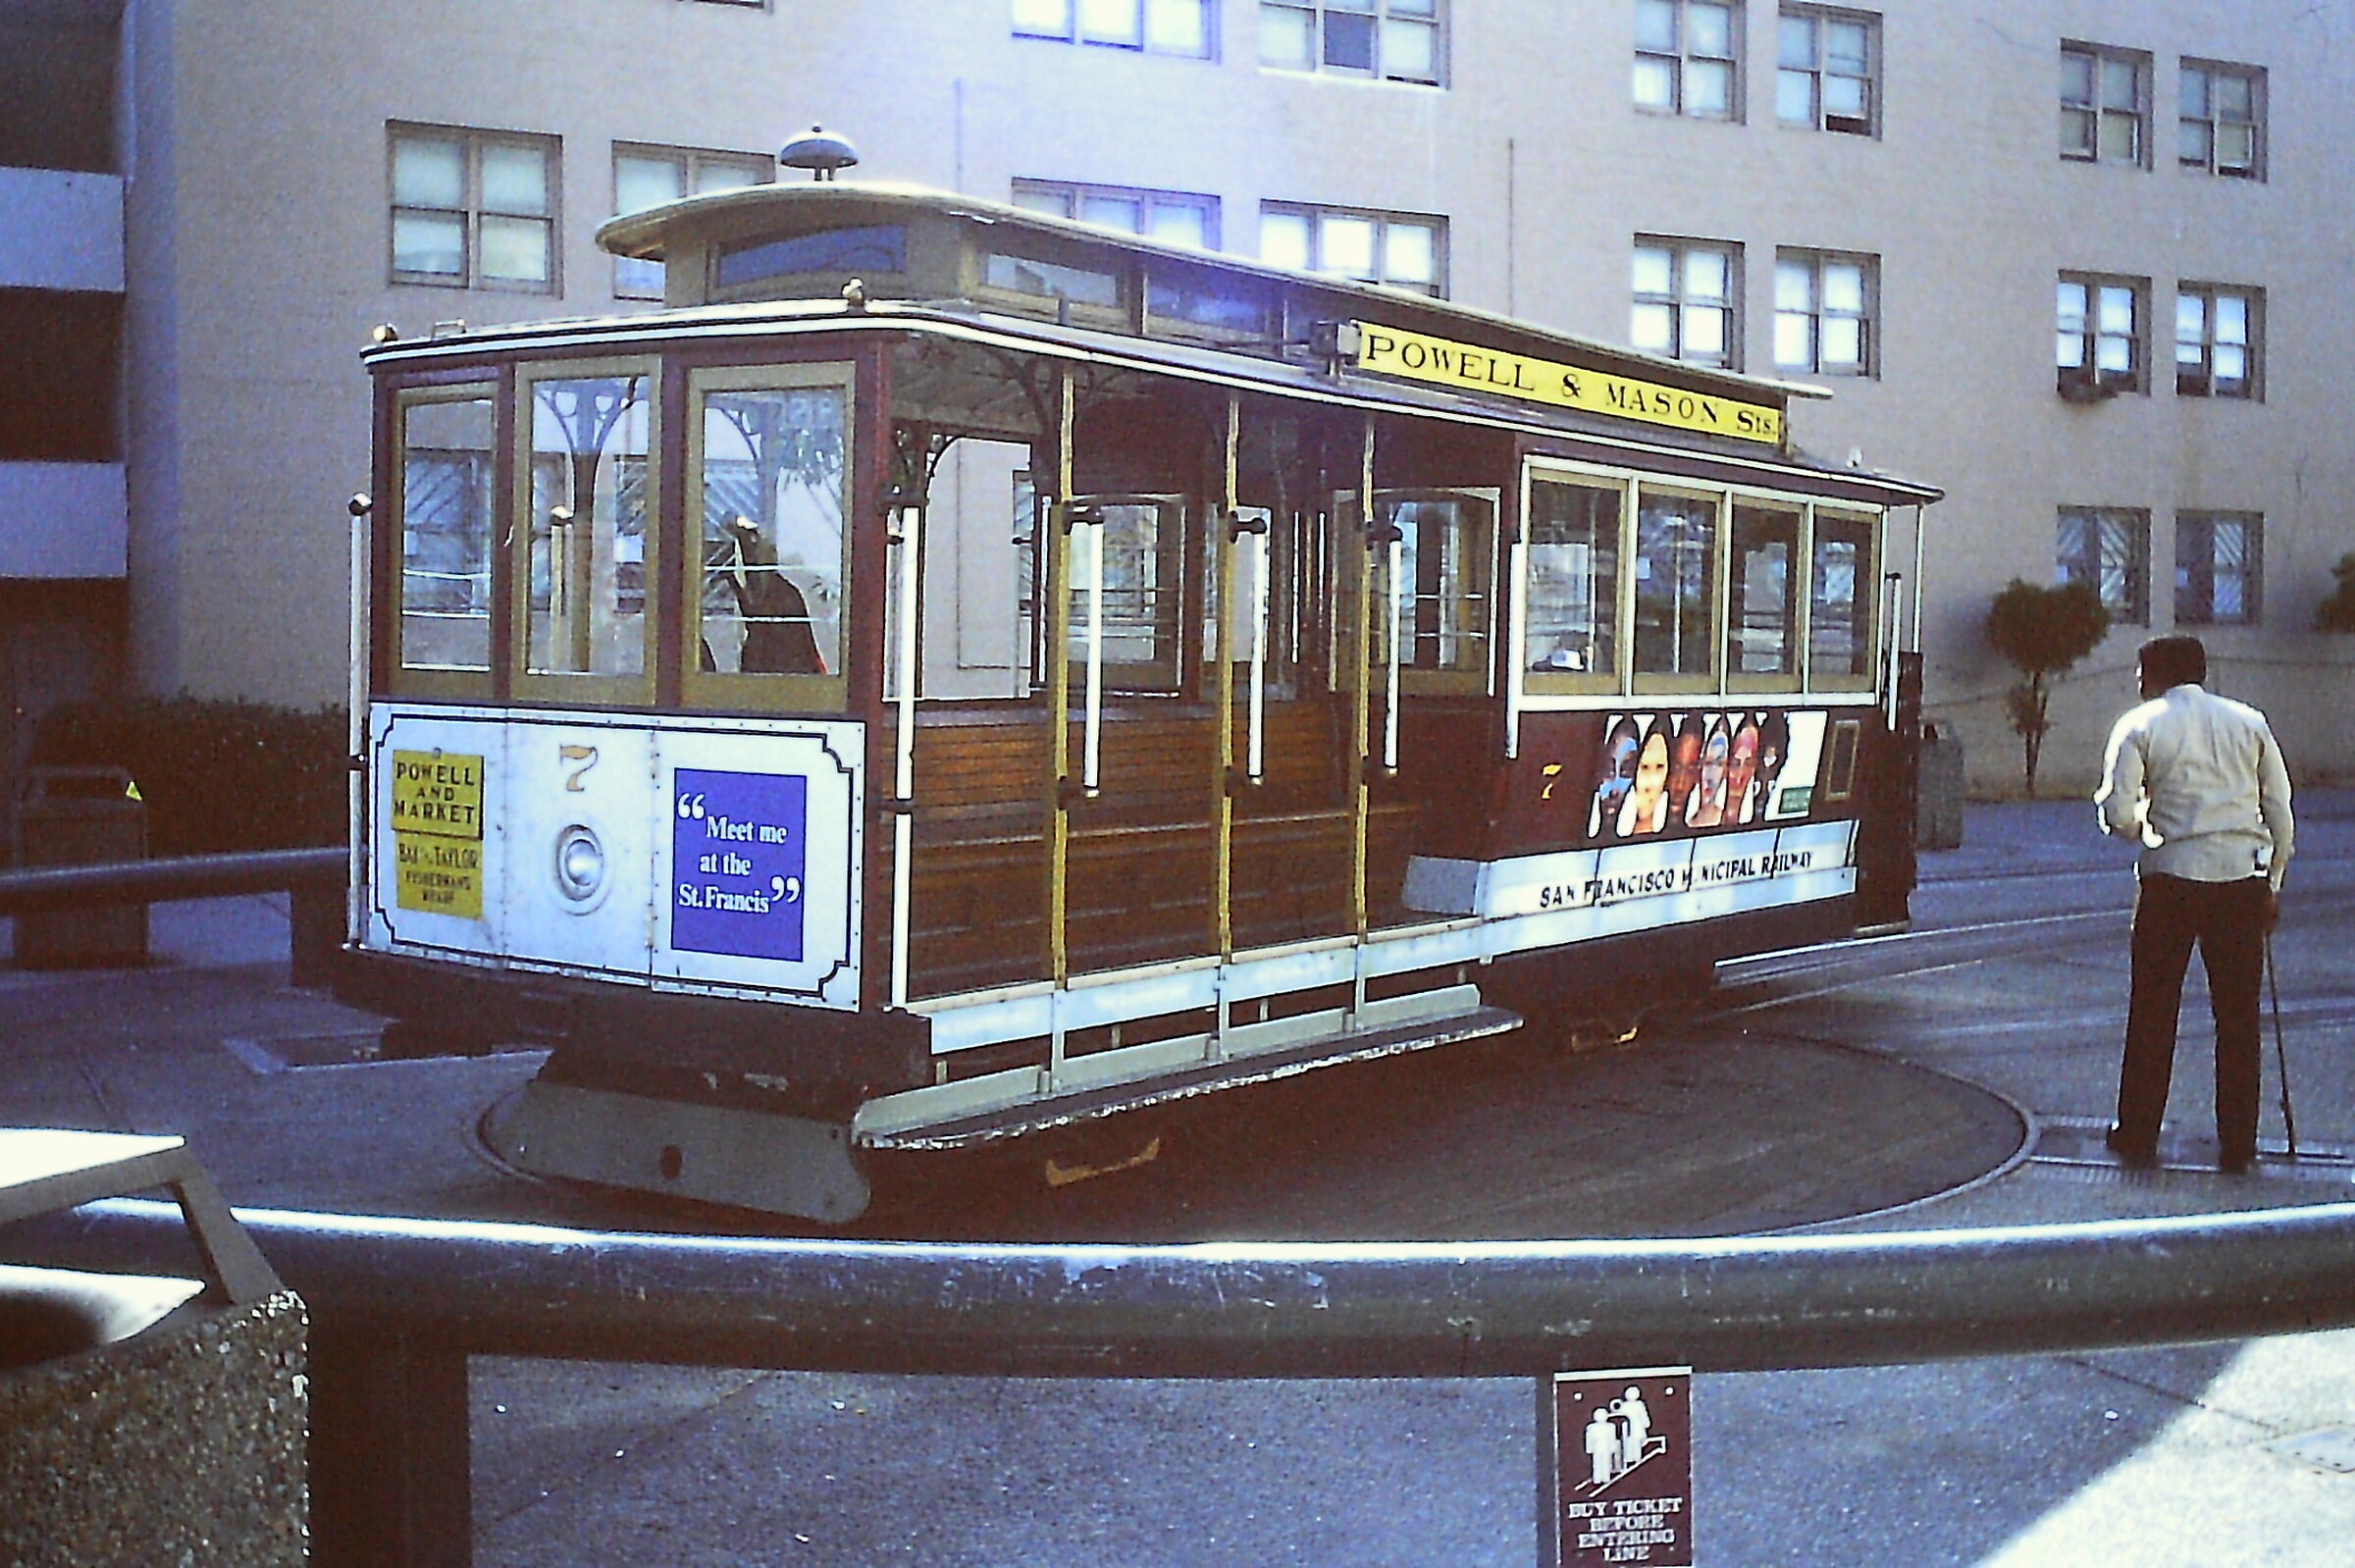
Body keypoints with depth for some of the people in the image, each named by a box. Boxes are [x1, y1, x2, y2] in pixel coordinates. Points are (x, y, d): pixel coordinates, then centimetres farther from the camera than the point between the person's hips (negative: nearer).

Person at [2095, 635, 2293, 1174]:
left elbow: (2117, 814, -8)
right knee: (2238, 1017, 8)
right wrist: (2272, 883, 15)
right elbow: (2281, 812, 8)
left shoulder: (2140, 725, 1)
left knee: (2153, 1010, 8)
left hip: (2171, 877, -2)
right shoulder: (2250, 721, 10)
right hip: (2243, 877, 2)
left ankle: (2137, 1135, 13)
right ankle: (2237, 1145, 11)